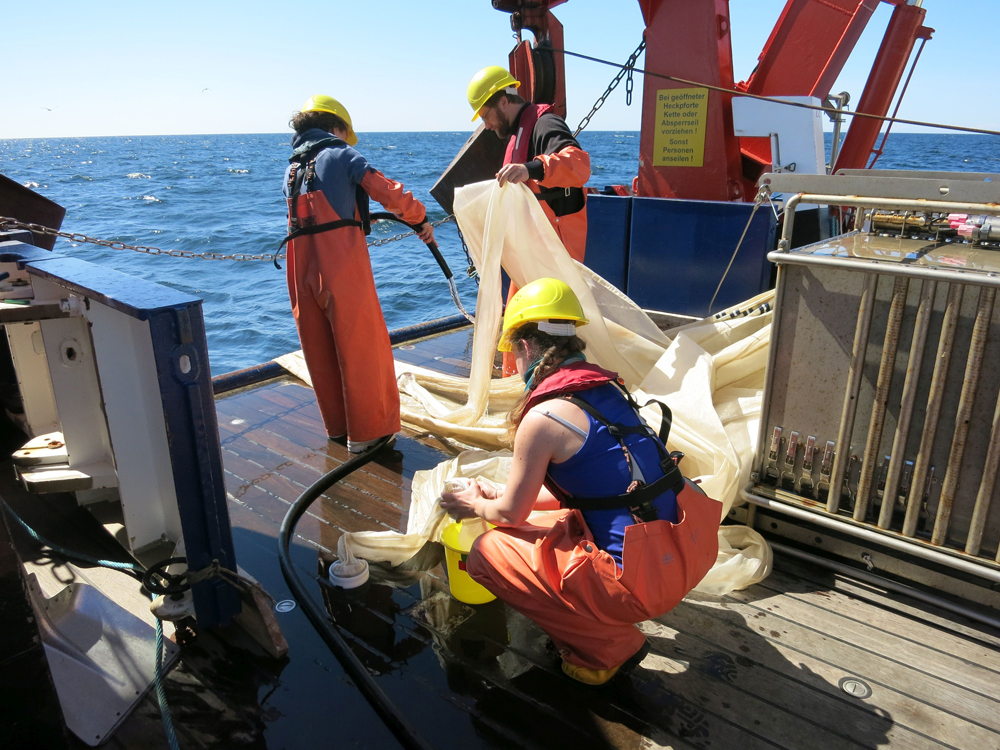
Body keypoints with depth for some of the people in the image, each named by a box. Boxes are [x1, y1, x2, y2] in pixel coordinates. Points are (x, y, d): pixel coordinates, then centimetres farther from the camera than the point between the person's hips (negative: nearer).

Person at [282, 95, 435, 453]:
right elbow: (388, 192, -8)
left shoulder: (291, 169, 21)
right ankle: (367, 430, 7)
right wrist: (420, 219, 6)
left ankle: (337, 424, 26)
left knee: (320, 350, 14)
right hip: (343, 268, -6)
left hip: (301, 272, 7)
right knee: (363, 347, 2)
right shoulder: (342, 155, 2)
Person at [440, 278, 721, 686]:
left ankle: (605, 647, 8)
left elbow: (513, 513, -2)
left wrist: (475, 505, 22)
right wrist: (501, 497, 29)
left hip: (644, 576, -9)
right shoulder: (607, 388, 8)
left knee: (486, 553, 2)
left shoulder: (543, 418, -16)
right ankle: (612, 631, 22)